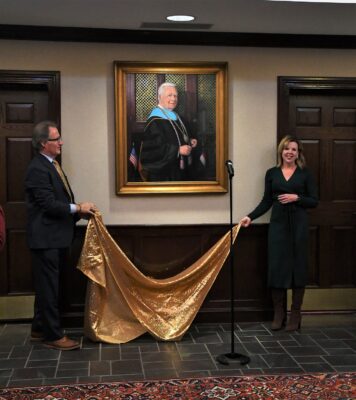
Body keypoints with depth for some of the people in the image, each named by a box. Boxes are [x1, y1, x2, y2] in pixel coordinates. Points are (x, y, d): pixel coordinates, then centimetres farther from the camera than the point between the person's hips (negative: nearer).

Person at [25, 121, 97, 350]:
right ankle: (54, 335, 6)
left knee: (47, 286, 17)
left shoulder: (51, 165, 15)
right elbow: (48, 204, -21)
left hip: (56, 237, 10)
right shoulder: (38, 169, -16)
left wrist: (78, 211, 3)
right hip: (45, 238, -10)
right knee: (48, 288, -2)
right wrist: (78, 208, -14)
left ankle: (40, 329, 29)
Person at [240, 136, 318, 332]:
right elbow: (266, 201, 10)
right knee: (276, 267, 0)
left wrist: (296, 197, -14)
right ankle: (278, 314, 11)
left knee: (298, 266, 2)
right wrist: (250, 216, -1)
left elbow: (314, 201, 1)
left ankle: (295, 315, 12)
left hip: (298, 225, -1)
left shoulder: (305, 173, 2)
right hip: (278, 224, 2)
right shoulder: (272, 173, 7)